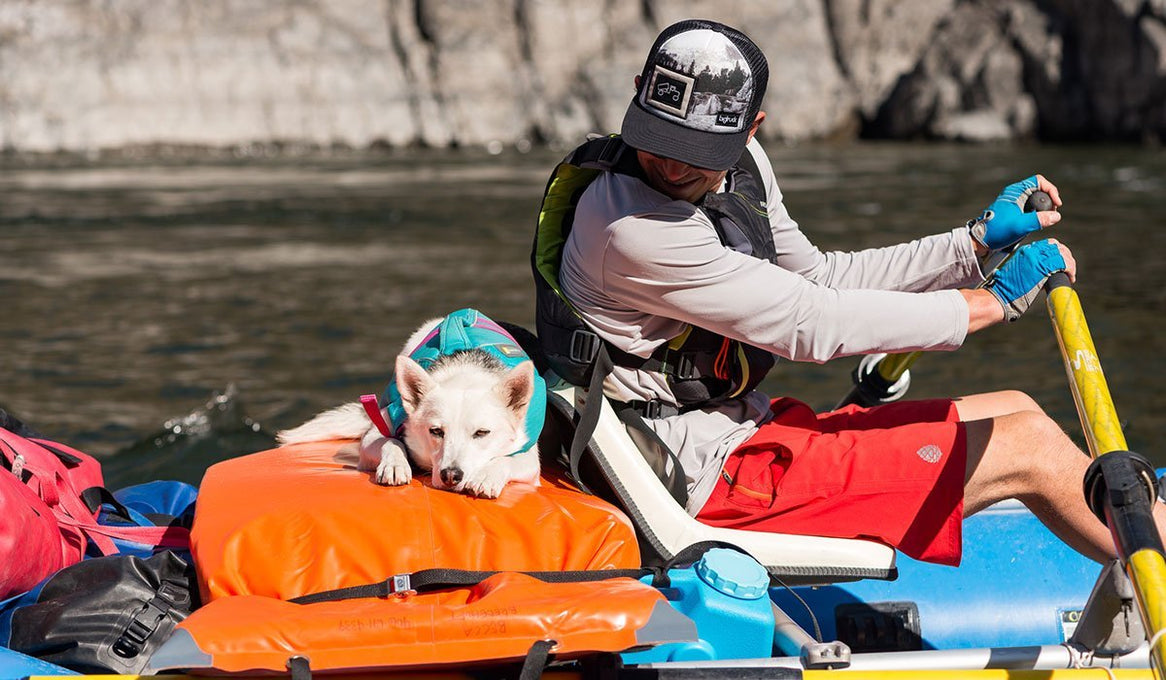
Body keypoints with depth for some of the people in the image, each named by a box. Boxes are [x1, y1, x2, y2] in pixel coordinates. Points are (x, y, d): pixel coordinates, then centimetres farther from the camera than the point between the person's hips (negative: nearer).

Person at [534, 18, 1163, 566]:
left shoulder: (742, 161, 1)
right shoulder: (633, 229, -26)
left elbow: (819, 277, 15)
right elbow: (812, 325, -24)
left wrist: (975, 242, 8)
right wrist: (996, 300, -16)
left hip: (738, 428, 9)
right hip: (711, 478, -9)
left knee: (1016, 411, 14)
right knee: (1029, 447, -5)